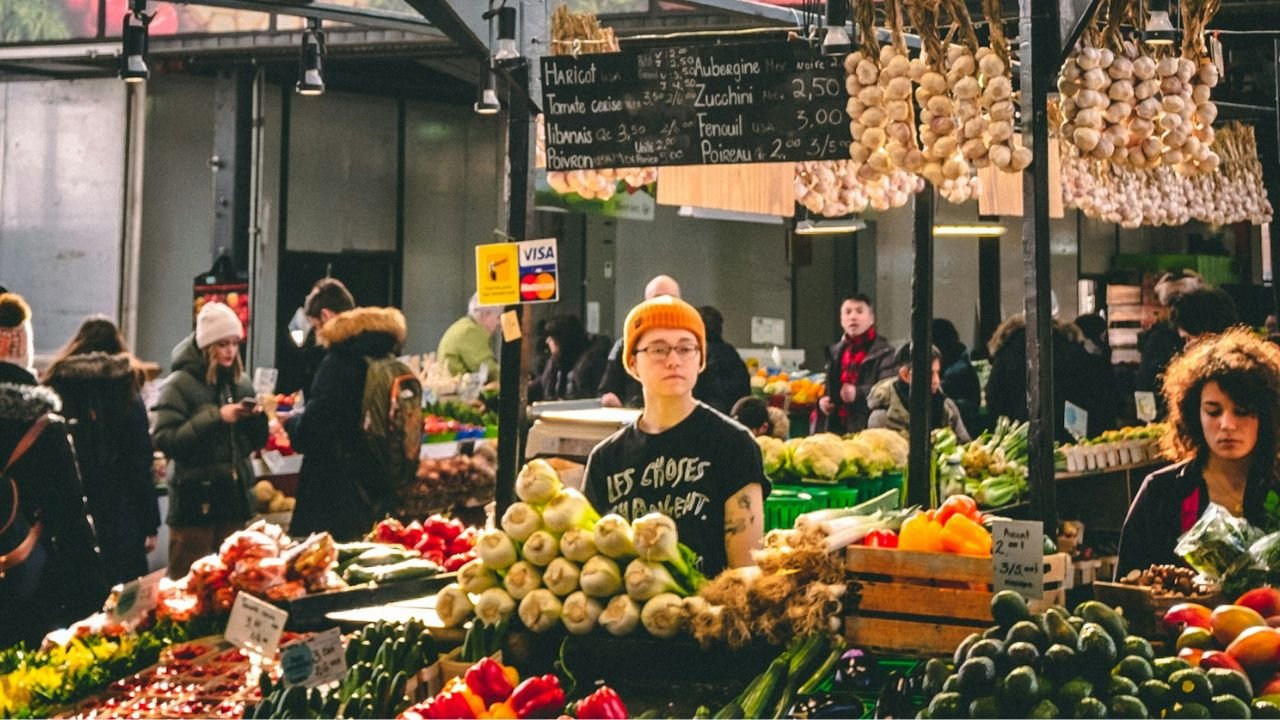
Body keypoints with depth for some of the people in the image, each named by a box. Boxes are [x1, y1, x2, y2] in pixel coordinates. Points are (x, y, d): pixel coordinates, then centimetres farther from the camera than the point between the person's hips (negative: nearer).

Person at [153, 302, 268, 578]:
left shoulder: (241, 383, 11)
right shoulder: (180, 384, -5)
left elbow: (255, 443, 15)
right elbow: (165, 439, -16)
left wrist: (257, 419, -5)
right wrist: (216, 417, -20)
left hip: (234, 499, 5)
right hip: (195, 500, -5)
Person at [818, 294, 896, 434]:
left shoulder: (884, 352, -3)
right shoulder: (835, 352, 20)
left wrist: (858, 393, -27)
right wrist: (822, 401, 7)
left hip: (868, 429, -6)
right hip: (837, 428, 6)